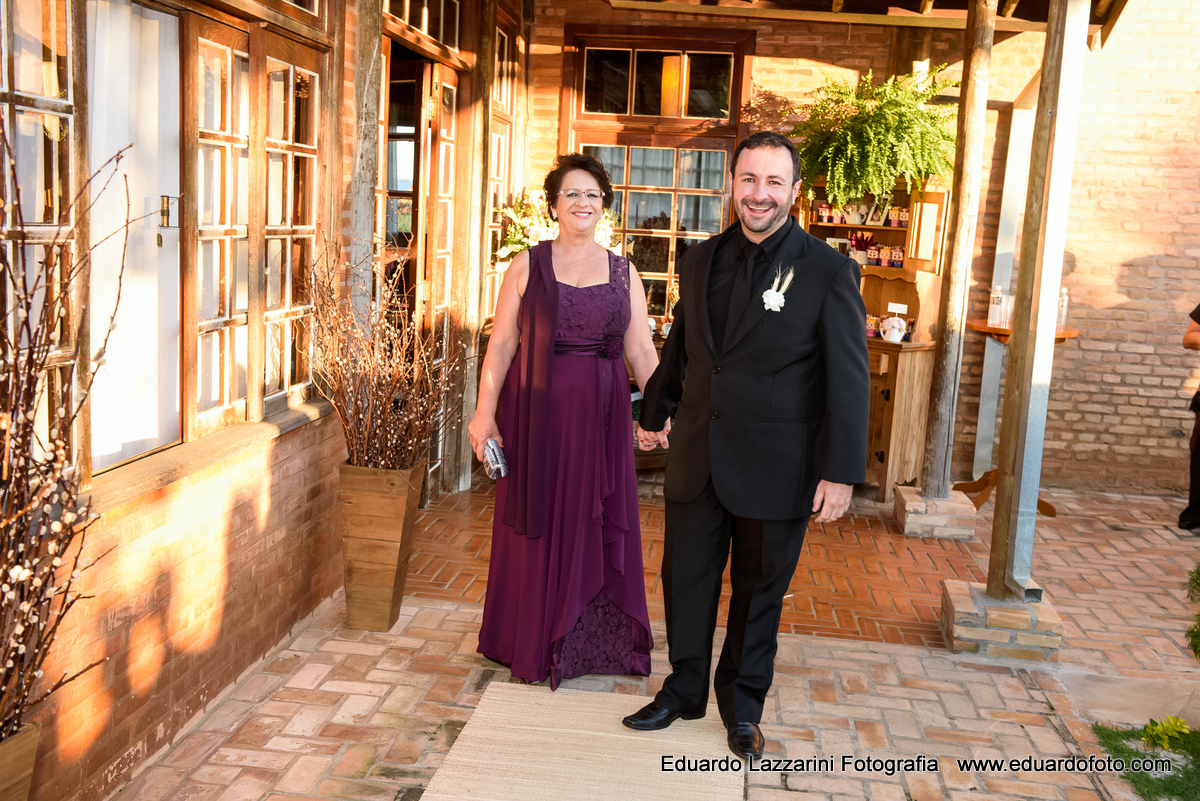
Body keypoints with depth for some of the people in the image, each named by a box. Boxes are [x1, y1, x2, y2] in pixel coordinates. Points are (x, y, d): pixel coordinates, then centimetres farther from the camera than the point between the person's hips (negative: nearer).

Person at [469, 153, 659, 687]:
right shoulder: (527, 266, 2)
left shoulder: (624, 273, 8)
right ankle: (534, 645, 23)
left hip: (601, 416, 2)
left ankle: (594, 643, 22)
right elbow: (502, 344, -2)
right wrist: (485, 412, -9)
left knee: (598, 528, 7)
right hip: (537, 410, -2)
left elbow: (641, 350, 5)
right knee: (538, 526, 6)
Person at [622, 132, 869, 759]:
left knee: (759, 590, 12)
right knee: (685, 579, 13)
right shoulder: (700, 262, 6)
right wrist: (654, 415, 29)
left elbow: (848, 378, -9)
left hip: (774, 468, -4)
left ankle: (743, 706, 33)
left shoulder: (829, 272, -9)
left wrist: (841, 472, -13)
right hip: (696, 459, 4)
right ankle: (684, 690, 35)